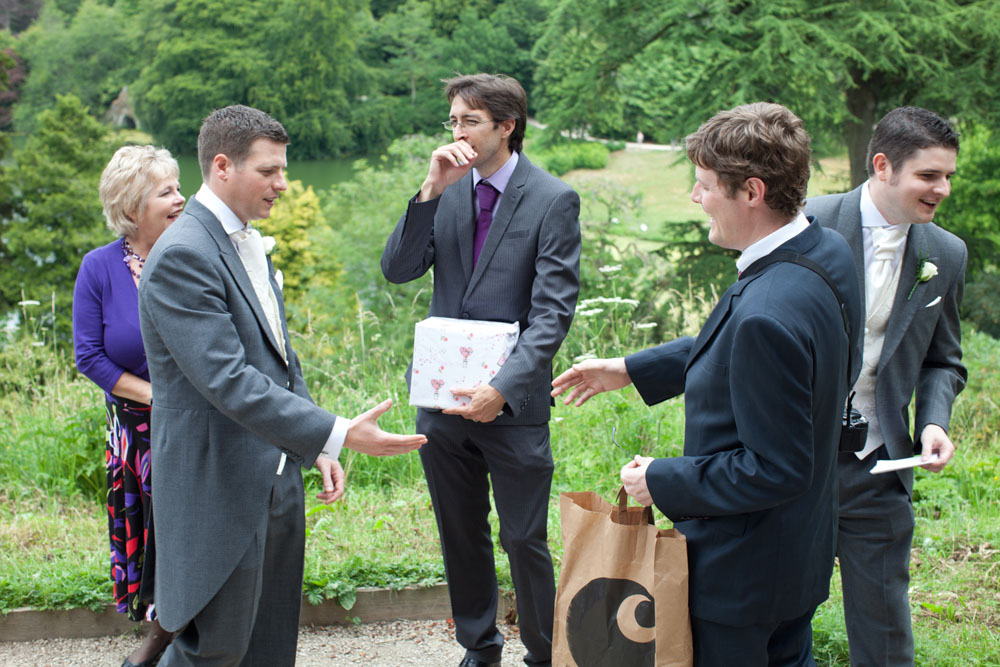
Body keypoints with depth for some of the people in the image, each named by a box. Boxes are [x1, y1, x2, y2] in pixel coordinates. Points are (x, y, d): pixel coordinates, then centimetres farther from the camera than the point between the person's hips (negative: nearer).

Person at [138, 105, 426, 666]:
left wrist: (319, 449, 12)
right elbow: (226, 380, -27)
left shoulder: (249, 242, 13)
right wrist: (337, 434, -28)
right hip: (220, 487, -9)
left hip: (277, 475, 9)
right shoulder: (181, 256, -19)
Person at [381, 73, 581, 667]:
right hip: (442, 395, 5)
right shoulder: (447, 190, 4)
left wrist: (503, 389, -27)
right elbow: (398, 270, -4)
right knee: (461, 534, 18)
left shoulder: (554, 200, -10)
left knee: (524, 539, 5)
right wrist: (431, 191, -15)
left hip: (513, 403, -5)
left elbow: (552, 313, -16)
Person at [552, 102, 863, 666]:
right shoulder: (826, 248, -4)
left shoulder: (768, 315, -34)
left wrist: (661, 481, -17)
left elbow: (774, 470, -29)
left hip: (742, 570, -9)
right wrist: (630, 370, 12)